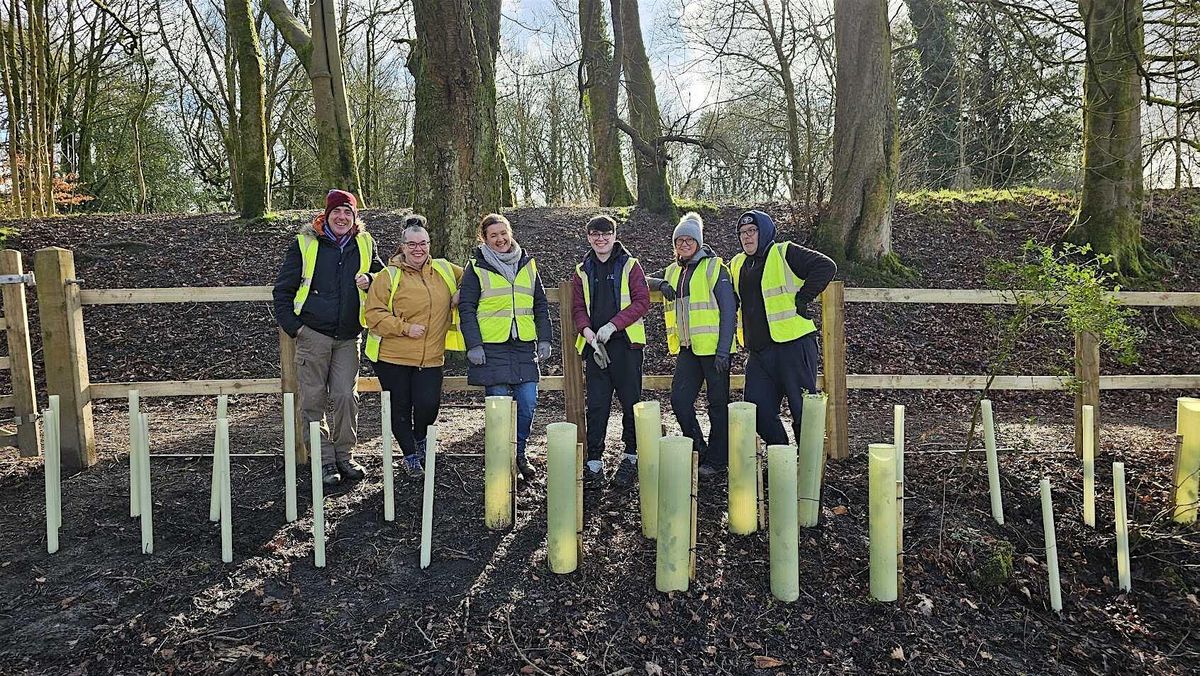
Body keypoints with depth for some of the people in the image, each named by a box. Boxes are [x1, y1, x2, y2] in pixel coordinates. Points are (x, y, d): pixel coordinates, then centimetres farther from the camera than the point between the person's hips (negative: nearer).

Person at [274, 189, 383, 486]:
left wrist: (370, 280, -4)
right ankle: (324, 460, 11)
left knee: (347, 396, -1)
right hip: (313, 334, -2)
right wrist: (292, 325, -4)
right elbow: (283, 288, 4)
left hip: (348, 336, 2)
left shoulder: (365, 244, 8)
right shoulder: (305, 244, 1)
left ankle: (344, 455, 15)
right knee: (313, 400, 1)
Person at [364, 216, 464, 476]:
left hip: (430, 357, 2)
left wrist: (460, 294, 5)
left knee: (428, 405, -8)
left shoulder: (444, 269, 8)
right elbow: (374, 314, -8)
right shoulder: (388, 276, -4)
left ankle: (420, 439, 26)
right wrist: (405, 328, -16)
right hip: (392, 356, -2)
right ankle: (410, 455, 28)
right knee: (400, 408, 7)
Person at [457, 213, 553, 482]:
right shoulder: (476, 268, 3)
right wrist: (473, 345, -8)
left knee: (527, 404, 1)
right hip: (491, 347, -3)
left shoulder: (527, 264, 14)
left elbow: (540, 305, 16)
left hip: (524, 345, 3)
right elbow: (466, 309, 0)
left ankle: (519, 455, 22)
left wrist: (544, 339, 8)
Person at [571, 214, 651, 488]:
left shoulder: (630, 265, 4)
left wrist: (612, 325, -14)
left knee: (630, 401, 3)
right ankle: (594, 461, 4)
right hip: (594, 345, 3)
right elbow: (578, 307, 11)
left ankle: (630, 456, 17)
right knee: (596, 404, 0)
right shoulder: (583, 271, 14)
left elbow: (642, 301, -4)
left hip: (625, 342, -2)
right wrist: (587, 330, -9)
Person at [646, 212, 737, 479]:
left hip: (713, 347, -6)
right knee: (679, 399, 0)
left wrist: (723, 349, -17)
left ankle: (717, 459, 15)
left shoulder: (714, 267, -5)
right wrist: (660, 283, 3)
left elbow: (729, 310, -10)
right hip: (687, 348, 6)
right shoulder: (673, 271, 14)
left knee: (718, 404, 4)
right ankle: (699, 451, 16)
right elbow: (645, 280, 27)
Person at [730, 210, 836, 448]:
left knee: (803, 409, -2)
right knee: (758, 409, 4)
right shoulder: (737, 264, 19)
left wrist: (802, 300, -13)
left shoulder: (785, 253, -2)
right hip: (758, 351, 7)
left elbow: (826, 266, -12)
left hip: (793, 344, -7)